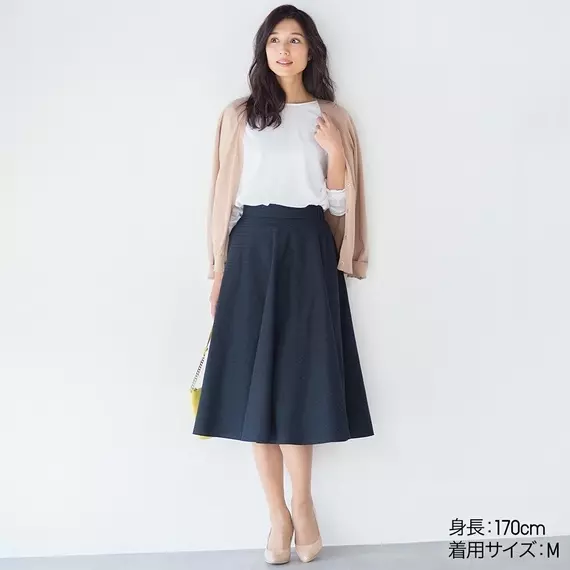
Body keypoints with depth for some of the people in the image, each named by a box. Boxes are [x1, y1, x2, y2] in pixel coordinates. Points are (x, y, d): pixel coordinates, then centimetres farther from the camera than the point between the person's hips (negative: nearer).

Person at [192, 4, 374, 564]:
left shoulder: (332, 118, 8)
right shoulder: (239, 116, 9)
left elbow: (339, 204, 6)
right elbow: (224, 195, 7)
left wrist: (336, 153, -10)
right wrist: (218, 269, 3)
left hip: (308, 251, -1)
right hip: (253, 249, 1)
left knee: (299, 377, -2)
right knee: (256, 379, -1)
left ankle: (301, 504, 17)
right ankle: (279, 513, 11)